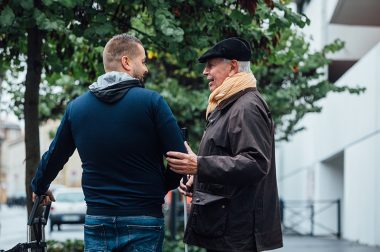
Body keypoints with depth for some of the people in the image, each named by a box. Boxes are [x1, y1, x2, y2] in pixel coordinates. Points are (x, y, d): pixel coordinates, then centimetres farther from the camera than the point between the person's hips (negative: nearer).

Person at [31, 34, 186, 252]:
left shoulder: (77, 107, 5)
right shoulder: (151, 101, -7)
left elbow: (54, 158, 17)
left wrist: (40, 188, 36)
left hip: (97, 223, 3)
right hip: (143, 223, -3)